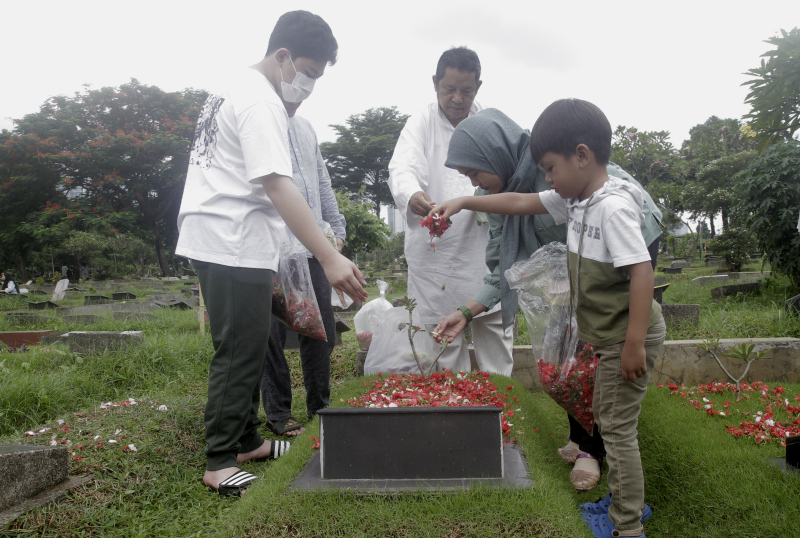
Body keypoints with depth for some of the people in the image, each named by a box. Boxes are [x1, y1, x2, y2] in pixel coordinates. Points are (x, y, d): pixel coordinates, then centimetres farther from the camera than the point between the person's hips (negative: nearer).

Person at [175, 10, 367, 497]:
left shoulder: (237, 88, 18)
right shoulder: (261, 103, -15)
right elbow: (278, 187, -27)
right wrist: (331, 258, -32)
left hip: (218, 239, 10)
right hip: (234, 243, -10)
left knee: (249, 347, 15)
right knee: (240, 353, -5)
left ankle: (246, 441, 26)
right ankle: (221, 464, 5)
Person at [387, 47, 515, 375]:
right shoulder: (421, 123, 4)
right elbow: (402, 167, -14)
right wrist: (411, 195, -37)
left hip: (486, 248, 2)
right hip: (436, 250, -2)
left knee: (495, 326, 7)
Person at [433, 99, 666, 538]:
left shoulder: (613, 207, -23)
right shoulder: (574, 200, 4)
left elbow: (641, 272, -27)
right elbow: (521, 203, 13)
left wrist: (634, 345, -27)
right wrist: (464, 202, 13)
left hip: (630, 334, -10)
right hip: (609, 335, 10)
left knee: (617, 426, 0)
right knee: (604, 415, 21)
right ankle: (624, 501, 38)